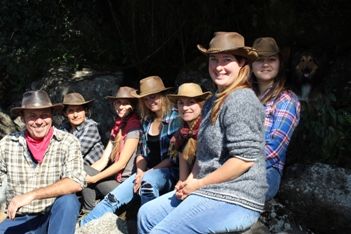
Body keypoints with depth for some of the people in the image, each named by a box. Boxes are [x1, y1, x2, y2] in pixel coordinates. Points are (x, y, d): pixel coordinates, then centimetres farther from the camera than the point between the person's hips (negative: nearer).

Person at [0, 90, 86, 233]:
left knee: (67, 200, -30)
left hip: (56, 216, -2)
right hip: (18, 220, 2)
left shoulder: (68, 142, -10)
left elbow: (76, 183, -22)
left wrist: (32, 195, -29)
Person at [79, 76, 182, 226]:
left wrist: (147, 173, -14)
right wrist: (140, 173, -5)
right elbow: (141, 151, 13)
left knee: (148, 181, -37)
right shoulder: (146, 120, 11)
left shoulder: (176, 118, -9)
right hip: (147, 172, 6)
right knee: (113, 198, -11)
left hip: (169, 172, -5)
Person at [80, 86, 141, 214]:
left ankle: (89, 212, 0)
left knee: (85, 172, -14)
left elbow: (121, 164, -14)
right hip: (116, 178, 7)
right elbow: (104, 160, 6)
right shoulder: (118, 126, 14)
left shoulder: (134, 125, -11)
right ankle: (87, 213, -3)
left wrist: (93, 178, -11)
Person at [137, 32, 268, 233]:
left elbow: (244, 158, -23)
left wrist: (200, 183, -14)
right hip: (211, 192, 10)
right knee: (147, 214, 12)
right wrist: (189, 181, 1)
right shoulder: (213, 102, 14)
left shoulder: (240, 101, -16)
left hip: (235, 200, -9)